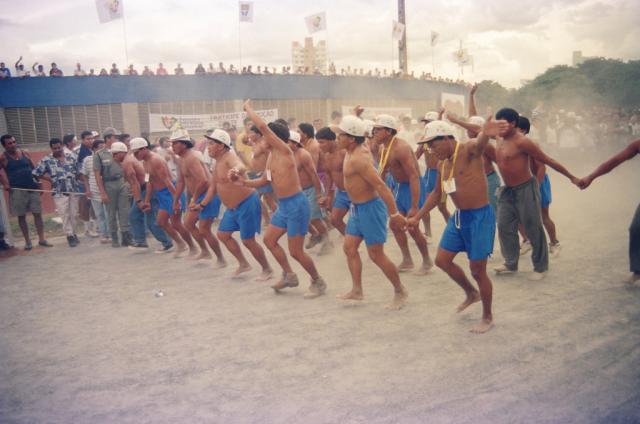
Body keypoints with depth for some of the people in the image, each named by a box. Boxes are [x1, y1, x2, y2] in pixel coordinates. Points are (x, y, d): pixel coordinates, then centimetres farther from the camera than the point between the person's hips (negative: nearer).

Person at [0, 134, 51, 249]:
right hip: (17, 190, -3)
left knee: (38, 214, 4)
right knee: (21, 216, 5)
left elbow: (34, 168, 11)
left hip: (32, 188, 3)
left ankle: (41, 239, 13)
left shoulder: (24, 153, 8)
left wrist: (39, 183, 7)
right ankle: (27, 241, 15)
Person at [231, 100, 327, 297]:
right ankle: (289, 275, 29)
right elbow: (264, 180, 23)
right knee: (269, 239, 17)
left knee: (296, 251, -3)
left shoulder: (284, 151, -15)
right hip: (283, 205, 9)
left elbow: (262, 126, -23)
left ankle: (318, 282, 18)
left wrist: (248, 108, -9)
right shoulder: (271, 156, 11)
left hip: (296, 205, -9)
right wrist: (244, 181, 11)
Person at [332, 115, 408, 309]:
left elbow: (381, 185, -29)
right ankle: (357, 290, 21)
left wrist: (394, 213, -29)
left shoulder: (358, 159, -26)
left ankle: (400, 291, 15)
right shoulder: (354, 150, 1)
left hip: (370, 208, -10)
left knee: (376, 255, -1)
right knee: (349, 247, 11)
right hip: (358, 208, 10)